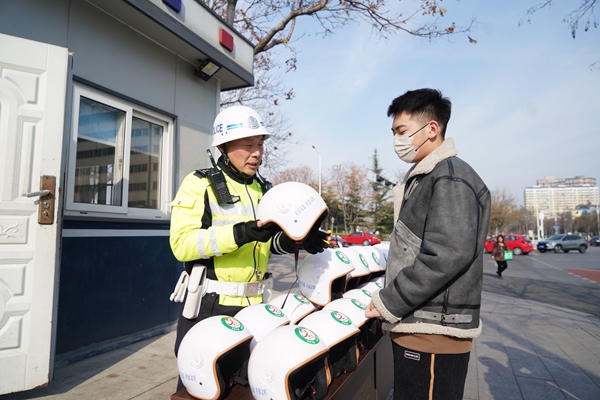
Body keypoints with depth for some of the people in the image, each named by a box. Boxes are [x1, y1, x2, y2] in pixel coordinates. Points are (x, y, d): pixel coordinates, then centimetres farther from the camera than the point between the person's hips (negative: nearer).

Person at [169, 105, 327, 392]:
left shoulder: (264, 189, 10)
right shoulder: (200, 184, -9)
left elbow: (268, 243, 11)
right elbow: (182, 243, -20)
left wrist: (294, 241, -10)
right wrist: (239, 233, -31)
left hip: (252, 306, 6)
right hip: (209, 307, -5)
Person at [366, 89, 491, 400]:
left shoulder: (452, 178, -13)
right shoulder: (422, 179, 17)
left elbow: (447, 255, -24)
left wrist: (388, 303, -17)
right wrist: (387, 299, 14)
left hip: (434, 331, -9)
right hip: (416, 326, 10)